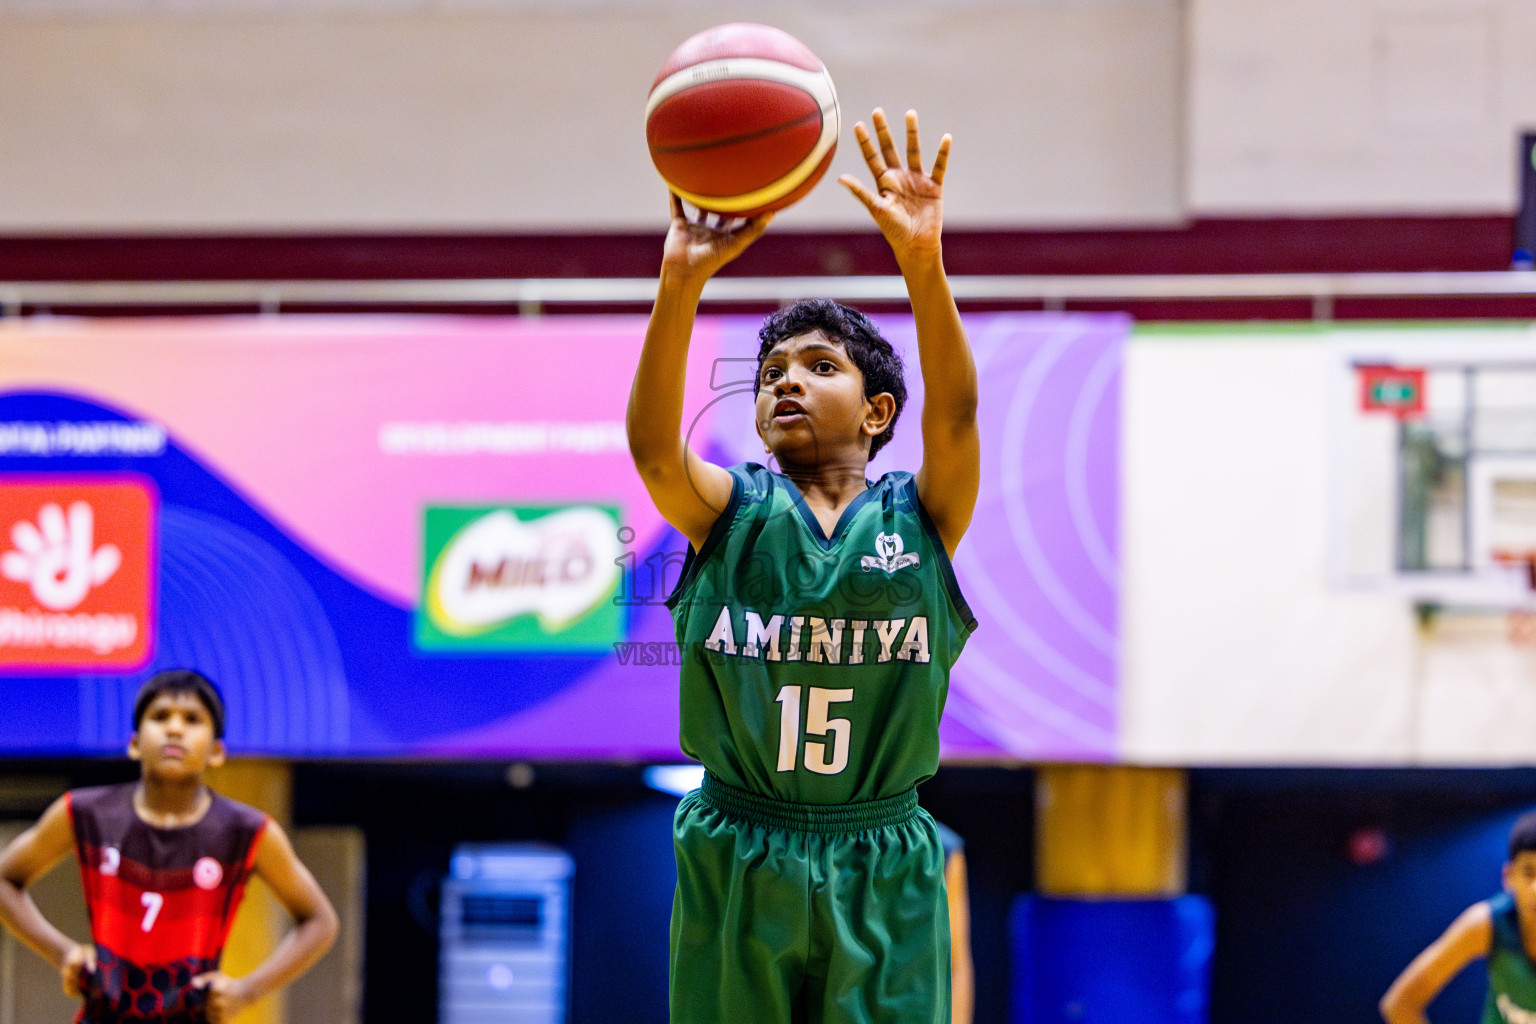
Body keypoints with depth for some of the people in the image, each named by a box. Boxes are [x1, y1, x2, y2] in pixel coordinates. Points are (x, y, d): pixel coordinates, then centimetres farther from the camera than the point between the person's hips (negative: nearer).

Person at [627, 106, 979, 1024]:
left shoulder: (921, 516, 5)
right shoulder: (730, 511, 6)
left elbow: (954, 412, -15)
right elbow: (652, 442, -15)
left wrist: (924, 263, -32)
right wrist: (681, 283, -30)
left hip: (881, 874, -1)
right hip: (736, 869, 1)